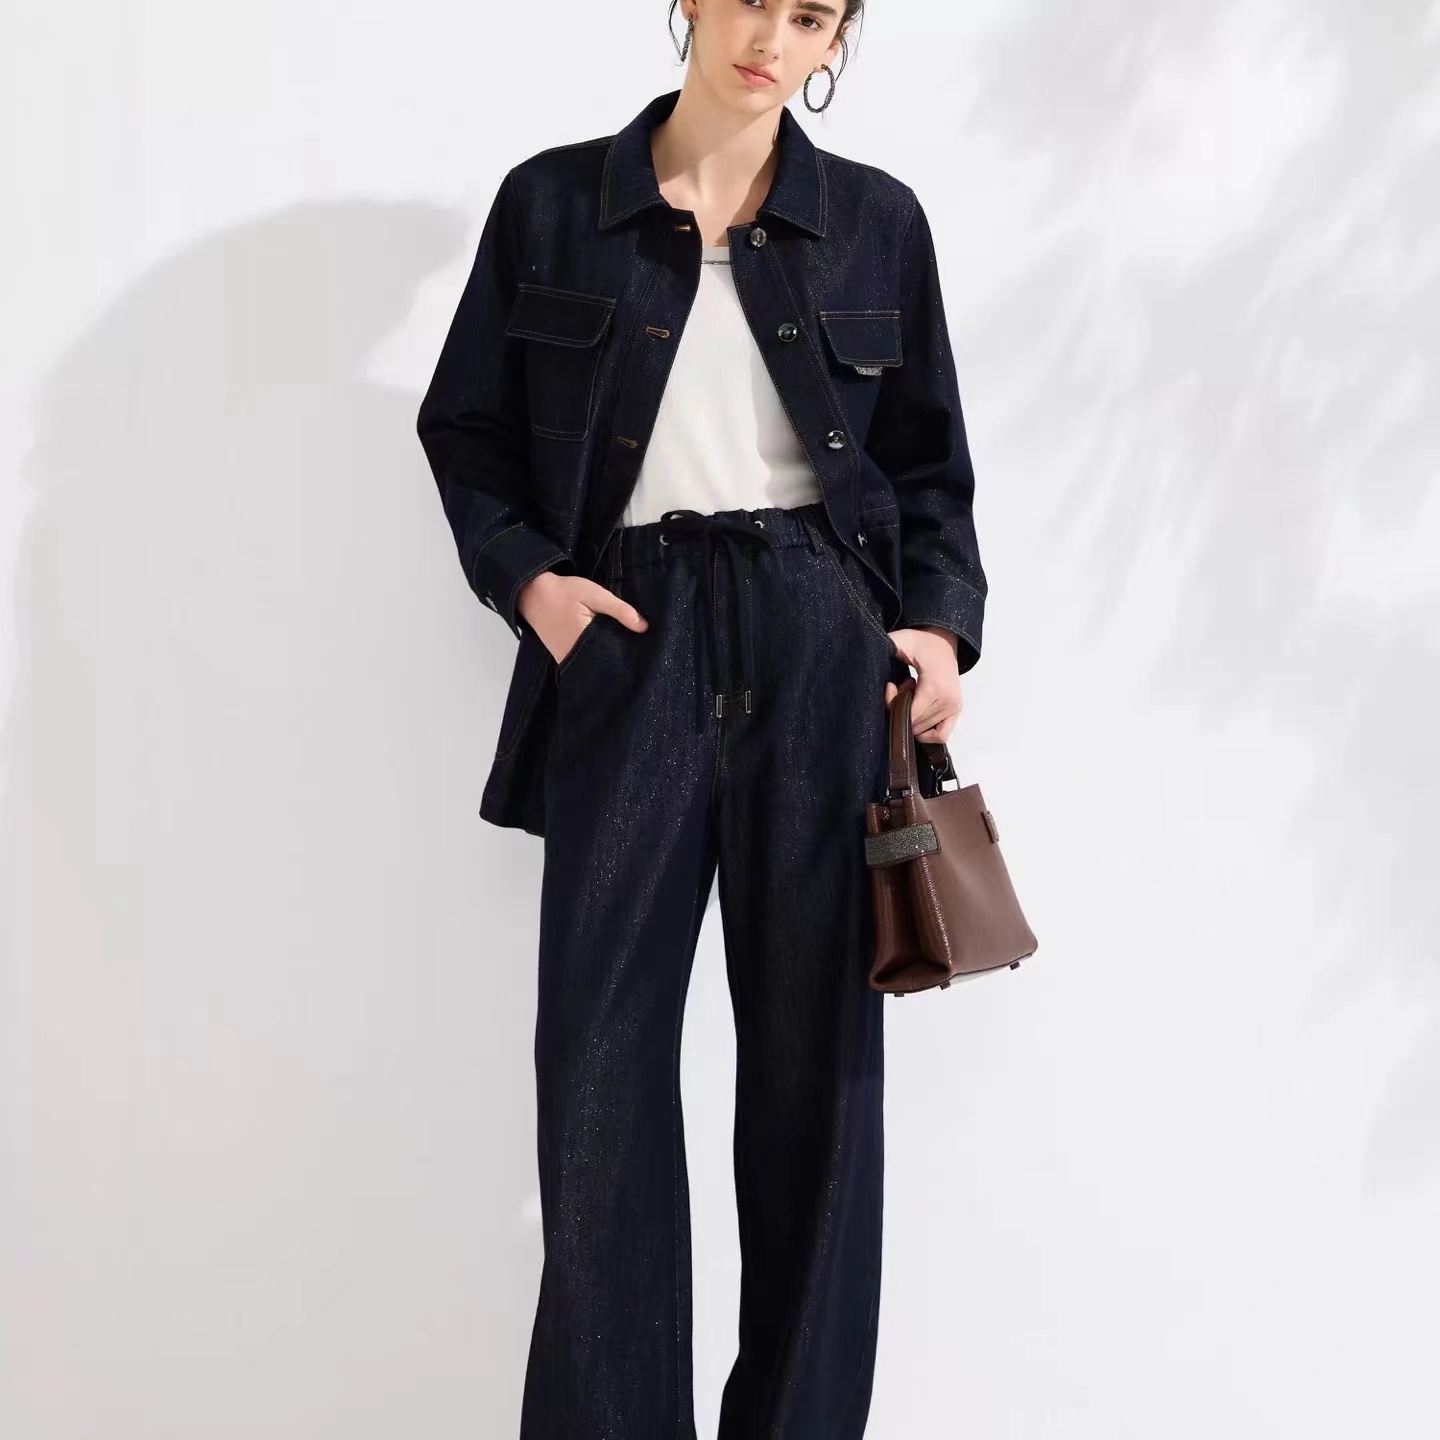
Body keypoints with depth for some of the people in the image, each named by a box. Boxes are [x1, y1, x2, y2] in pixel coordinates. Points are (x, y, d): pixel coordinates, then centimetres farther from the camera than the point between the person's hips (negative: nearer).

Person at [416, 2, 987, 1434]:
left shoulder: (876, 220, 8)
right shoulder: (550, 203, 5)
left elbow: (929, 462, 13)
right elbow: (467, 429, 10)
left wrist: (942, 623, -2)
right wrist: (524, 575, -6)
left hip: (823, 651, 1)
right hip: (629, 639, -1)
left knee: (816, 1047, 4)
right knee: (600, 1054, -2)